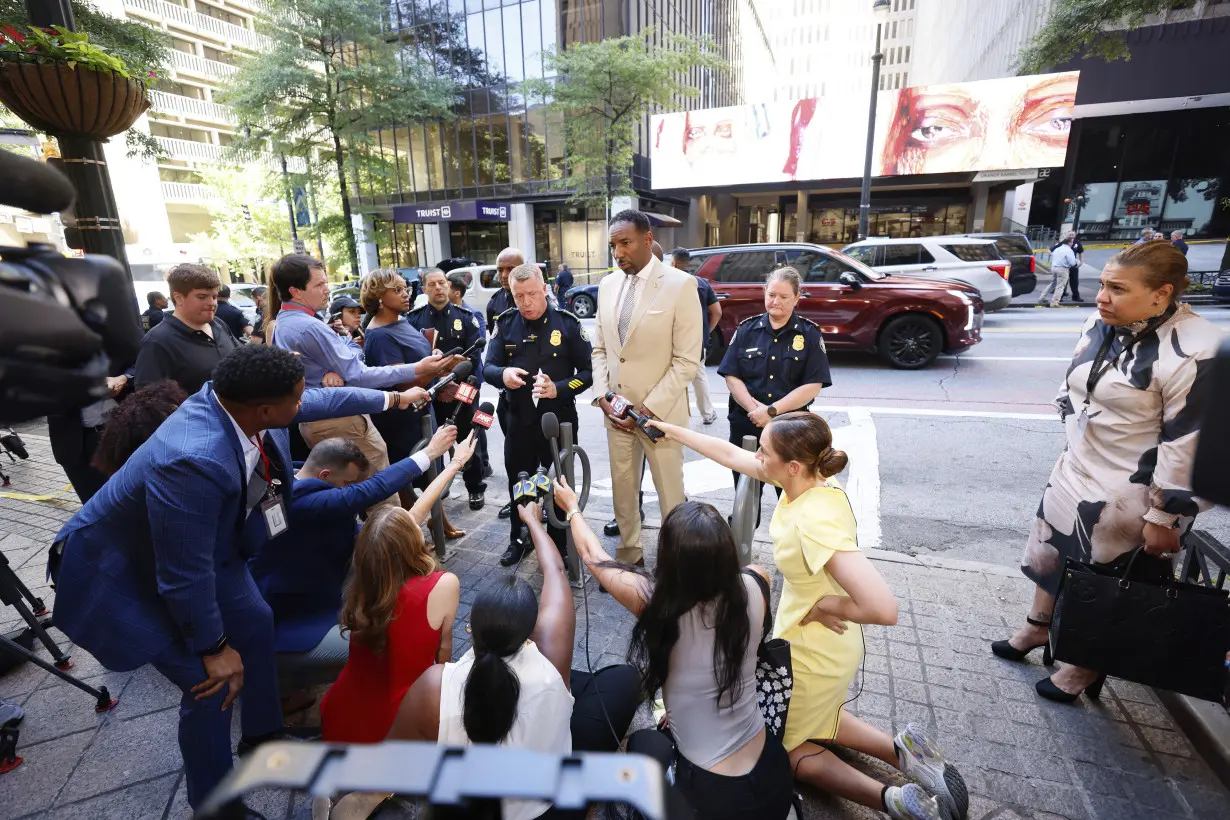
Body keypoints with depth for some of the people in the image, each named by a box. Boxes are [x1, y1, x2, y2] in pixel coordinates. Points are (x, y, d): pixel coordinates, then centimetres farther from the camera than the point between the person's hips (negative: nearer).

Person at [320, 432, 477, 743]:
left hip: (339, 720, 4)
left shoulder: (362, 584, -9)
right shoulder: (444, 585, -26)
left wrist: (455, 464, 12)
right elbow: (443, 654, -9)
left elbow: (413, 515, 2)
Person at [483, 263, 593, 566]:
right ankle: (518, 539, 37)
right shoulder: (505, 323, 0)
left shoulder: (567, 323, -9)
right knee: (517, 482, 16)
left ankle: (560, 542, 33)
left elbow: (588, 371, -7)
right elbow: (488, 368, 1)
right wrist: (503, 374, -23)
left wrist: (559, 389, -25)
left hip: (559, 418, -2)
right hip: (518, 419, 3)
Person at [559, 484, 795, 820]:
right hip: (774, 777, 4)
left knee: (642, 743, 26)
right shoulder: (753, 588, -17)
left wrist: (571, 506, 12)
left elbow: (593, 557, -6)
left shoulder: (657, 604, -24)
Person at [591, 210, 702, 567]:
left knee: (670, 492, 8)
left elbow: (687, 360, -13)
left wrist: (650, 409, -16)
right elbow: (599, 348, 12)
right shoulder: (608, 285, 7)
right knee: (622, 489, 14)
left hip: (660, 411, -5)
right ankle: (629, 554, 33)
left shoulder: (680, 284, -10)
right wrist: (603, 396, -2)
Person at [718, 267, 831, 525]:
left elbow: (813, 386, -7)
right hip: (746, 426, 2)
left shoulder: (809, 334, 0)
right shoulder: (746, 329, 5)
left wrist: (772, 411, -16)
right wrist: (755, 408, -16)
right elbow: (731, 377, 0)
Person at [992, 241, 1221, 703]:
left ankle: (1086, 667, 34)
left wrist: (1164, 516, -17)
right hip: (1075, 474, 7)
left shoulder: (1194, 352, -23)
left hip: (1130, 493, -7)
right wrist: (1072, 452, 14)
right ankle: (1037, 627, 45)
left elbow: (1192, 445, -21)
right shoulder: (1100, 326, 0)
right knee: (1050, 553, 21)